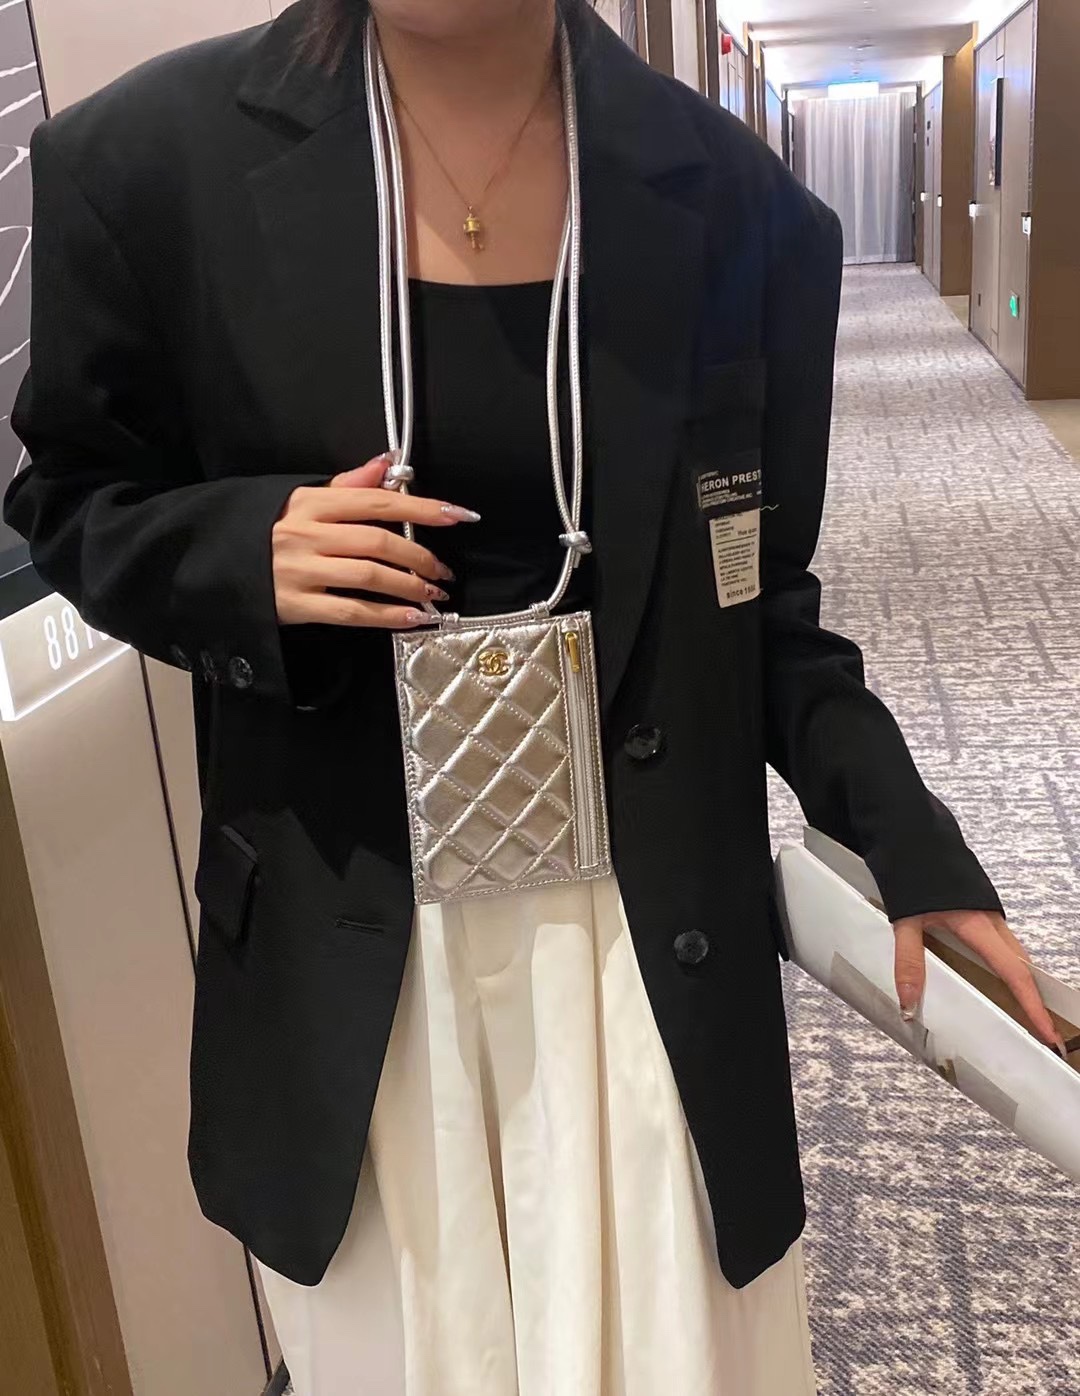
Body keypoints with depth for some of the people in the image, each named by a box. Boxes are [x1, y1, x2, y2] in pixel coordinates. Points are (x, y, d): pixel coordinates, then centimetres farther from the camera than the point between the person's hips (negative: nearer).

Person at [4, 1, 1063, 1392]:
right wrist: (245, 553, -17)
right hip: (346, 930, 0)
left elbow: (757, 598, 3)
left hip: (648, 916, 1)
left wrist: (906, 840, -8)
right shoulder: (152, 155, -8)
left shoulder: (731, 200, -5)